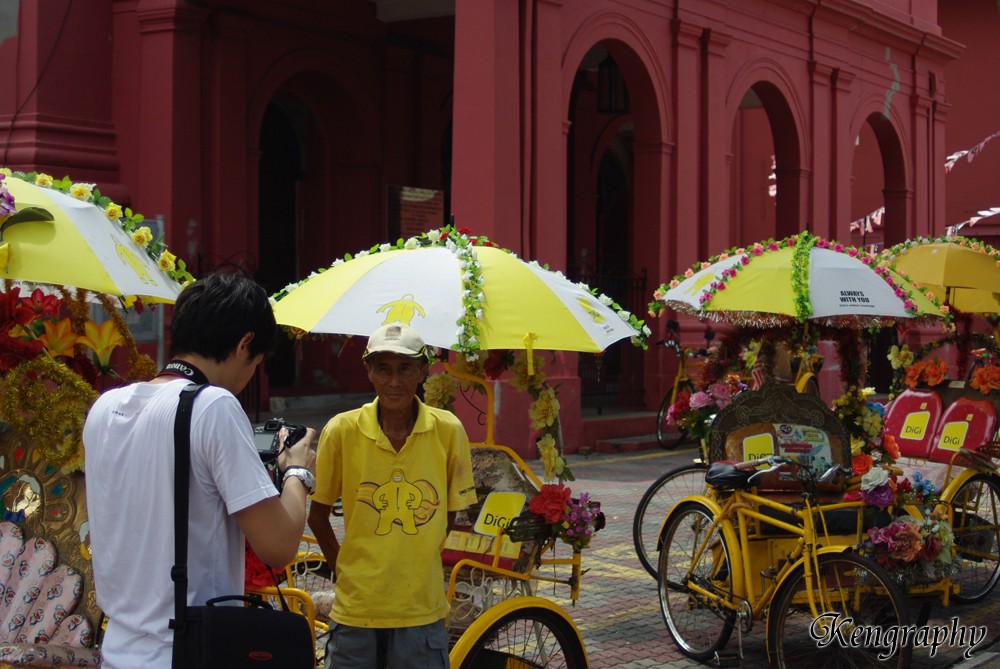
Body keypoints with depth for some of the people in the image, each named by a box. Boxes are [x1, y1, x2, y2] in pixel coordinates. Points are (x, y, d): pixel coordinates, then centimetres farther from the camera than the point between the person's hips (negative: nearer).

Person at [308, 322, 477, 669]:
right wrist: (343, 568, 2)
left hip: (421, 610, 0)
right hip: (355, 608, 0)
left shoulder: (449, 430, -4)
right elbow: (317, 513, 6)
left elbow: (450, 511, 8)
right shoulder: (341, 431, -6)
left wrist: (415, 563, 7)